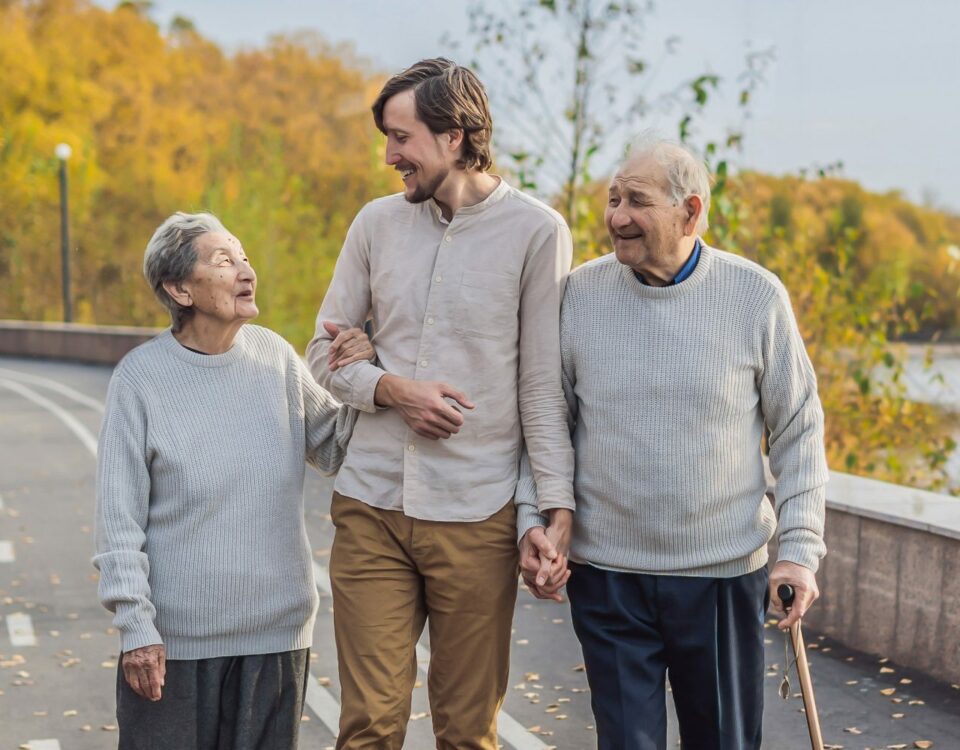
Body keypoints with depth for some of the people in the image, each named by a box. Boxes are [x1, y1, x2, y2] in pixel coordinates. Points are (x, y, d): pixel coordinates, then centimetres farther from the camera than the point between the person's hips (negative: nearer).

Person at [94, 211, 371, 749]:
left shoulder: (275, 357, 2)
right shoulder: (141, 376, -9)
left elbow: (333, 449, 11)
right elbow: (120, 517, -8)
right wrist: (136, 628, -10)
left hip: (276, 629, 3)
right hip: (175, 634, -3)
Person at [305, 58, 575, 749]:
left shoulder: (535, 232, -4)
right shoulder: (377, 223, 7)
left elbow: (545, 387, -3)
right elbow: (325, 355, 12)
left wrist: (558, 508, -9)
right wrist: (392, 389, -8)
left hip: (476, 516, -2)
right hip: (370, 509, 3)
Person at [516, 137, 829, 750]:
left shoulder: (756, 296, -4)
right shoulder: (580, 294, -1)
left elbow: (799, 429, 2)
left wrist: (800, 549, -4)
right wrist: (532, 520, -4)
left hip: (724, 575, 0)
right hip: (606, 576, 1)